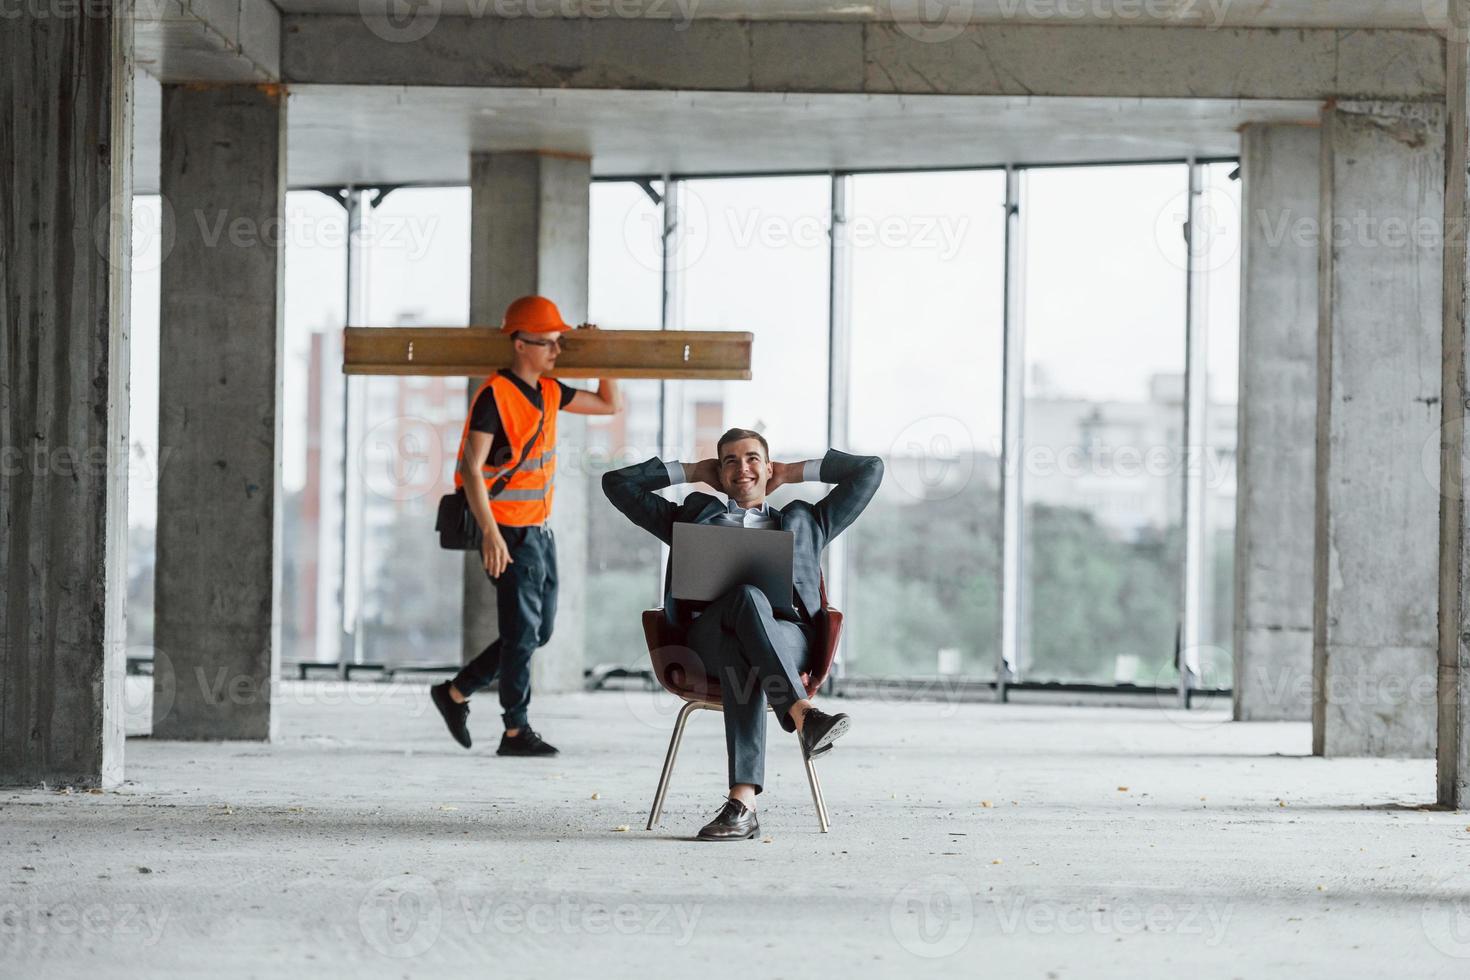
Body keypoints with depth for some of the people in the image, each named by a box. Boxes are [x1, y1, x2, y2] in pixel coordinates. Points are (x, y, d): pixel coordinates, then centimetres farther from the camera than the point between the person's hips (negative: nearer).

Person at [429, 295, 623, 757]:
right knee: (522, 630, -4)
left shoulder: (549, 393, 9)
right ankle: (516, 731, 4)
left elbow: (611, 404, 22)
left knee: (538, 631, 13)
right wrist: (491, 535, -26)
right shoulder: (495, 395, -16)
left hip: (540, 528, 9)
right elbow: (472, 468, -20)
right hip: (509, 532, -9)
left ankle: (456, 693, 24)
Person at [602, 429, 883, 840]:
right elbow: (617, 483, 32)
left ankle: (742, 804, -57)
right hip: (708, 634, -1)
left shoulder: (804, 522, 37)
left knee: (744, 657, -39)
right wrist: (690, 472, 34)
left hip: (788, 637, 1)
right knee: (747, 595, -39)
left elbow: (870, 469, 35)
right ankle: (804, 715, -58)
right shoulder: (694, 517, 36)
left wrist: (795, 472, 36)